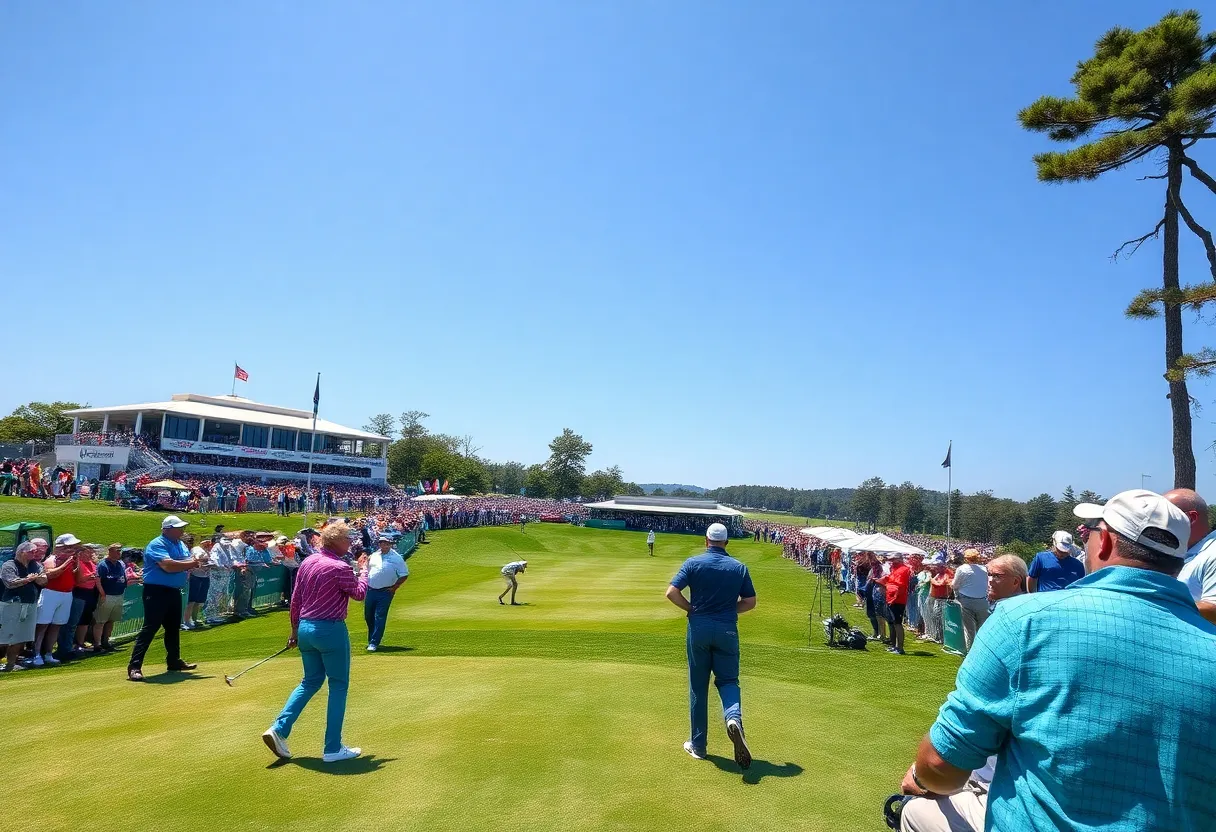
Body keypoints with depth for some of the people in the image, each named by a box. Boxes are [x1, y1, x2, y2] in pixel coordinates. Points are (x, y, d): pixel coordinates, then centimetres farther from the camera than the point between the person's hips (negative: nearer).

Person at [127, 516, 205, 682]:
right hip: (157, 592, -9)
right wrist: (189, 564, -16)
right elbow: (168, 565, -27)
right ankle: (134, 667, -9)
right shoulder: (157, 545, -14)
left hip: (174, 592, 9)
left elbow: (191, 562, 11)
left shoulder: (181, 545, 14)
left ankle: (174, 661, 30)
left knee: (173, 628, 17)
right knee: (149, 628, -11)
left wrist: (196, 561, -10)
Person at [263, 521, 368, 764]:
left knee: (310, 681, 22)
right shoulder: (340, 568, -16)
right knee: (338, 685, 5)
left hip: (305, 628, 8)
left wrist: (295, 630, 20)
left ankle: (279, 729, 11)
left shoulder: (307, 562, 6)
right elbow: (359, 594, -3)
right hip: (330, 630, -7)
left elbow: (295, 600, 11)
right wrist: (363, 570, 12)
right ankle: (333, 748, 10)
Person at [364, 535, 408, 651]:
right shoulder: (373, 555, 7)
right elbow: (367, 570, 20)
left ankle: (374, 643, 1)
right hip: (370, 590, 5)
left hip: (385, 592, -5)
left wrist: (394, 588, -9)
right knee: (368, 616, 14)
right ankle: (371, 639, 33)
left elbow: (404, 575, -6)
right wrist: (365, 584, 10)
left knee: (379, 617, -5)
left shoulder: (396, 558, -8)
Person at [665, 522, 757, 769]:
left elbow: (672, 593, -12)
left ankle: (698, 745, 18)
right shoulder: (739, 568, 3)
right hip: (727, 630, 1)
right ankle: (734, 717, -18)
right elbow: (750, 601, 7)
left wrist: (692, 608, 3)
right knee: (728, 680, 14)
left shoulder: (693, 563, -4)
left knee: (698, 686, 10)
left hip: (699, 628, -1)